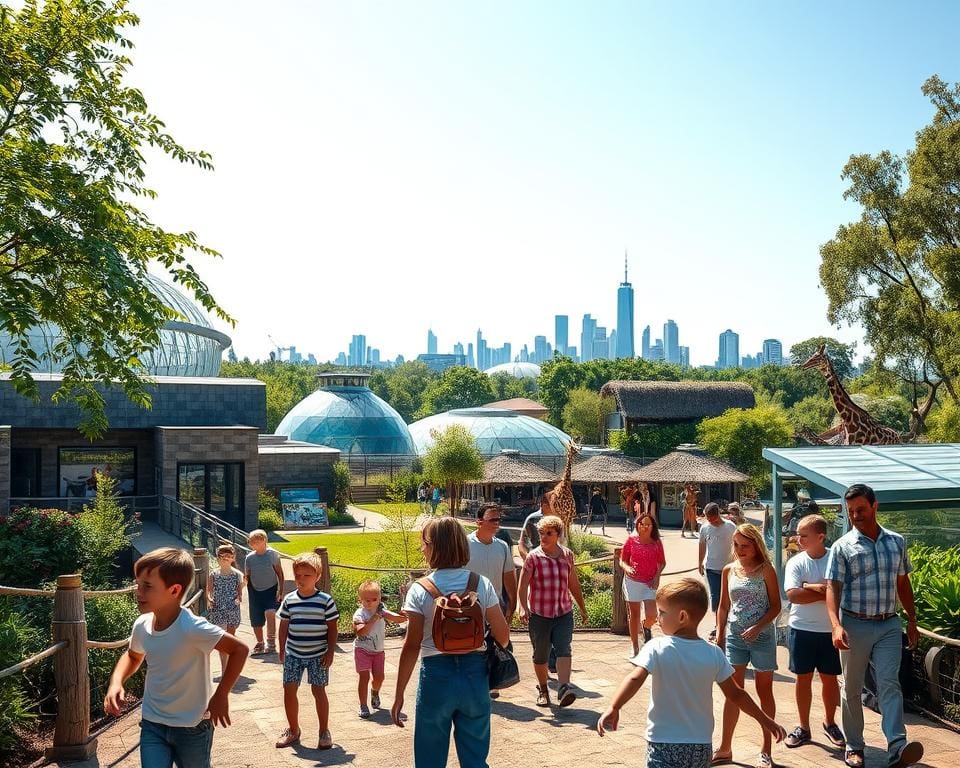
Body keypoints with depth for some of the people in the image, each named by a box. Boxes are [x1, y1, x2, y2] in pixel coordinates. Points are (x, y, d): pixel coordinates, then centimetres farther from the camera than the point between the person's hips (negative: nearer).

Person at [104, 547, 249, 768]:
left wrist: (221, 696, -20)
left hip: (192, 727, -4)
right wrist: (116, 682, -3)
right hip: (152, 725, 4)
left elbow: (239, 649, -20)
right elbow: (133, 656, 15)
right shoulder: (142, 626, -8)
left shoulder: (192, 628, -27)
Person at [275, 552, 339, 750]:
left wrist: (330, 652, -7)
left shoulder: (325, 600, -8)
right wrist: (282, 650, 7)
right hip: (293, 654, 3)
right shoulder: (289, 600, 0)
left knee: (318, 690, 2)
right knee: (289, 690, 4)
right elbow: (284, 626, 8)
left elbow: (332, 628, -4)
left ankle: (324, 731, 16)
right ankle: (293, 730, 22)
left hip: (318, 654, -3)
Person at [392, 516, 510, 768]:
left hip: (437, 675, -2)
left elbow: (411, 646, -12)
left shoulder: (420, 590, -10)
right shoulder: (482, 585, -3)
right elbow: (502, 636, -1)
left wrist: (399, 695, -6)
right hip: (475, 674, 2)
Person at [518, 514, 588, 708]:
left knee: (563, 649, -14)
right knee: (540, 655, 8)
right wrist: (523, 607, -22)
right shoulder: (533, 557, -4)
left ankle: (564, 688, -23)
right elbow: (523, 585, -8)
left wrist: (582, 607, 23)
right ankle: (542, 689, 25)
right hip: (539, 613, -1)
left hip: (564, 612, 1)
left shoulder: (567, 555, 5)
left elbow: (573, 583, 17)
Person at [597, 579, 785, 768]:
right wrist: (764, 719, 16)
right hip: (701, 745, 4)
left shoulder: (656, 649, -12)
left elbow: (635, 679, -27)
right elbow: (735, 694, 4)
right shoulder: (714, 654, -1)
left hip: (663, 744, -4)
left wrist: (613, 708, -34)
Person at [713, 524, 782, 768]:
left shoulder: (766, 570, -7)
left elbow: (775, 606, -7)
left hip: (762, 636, -3)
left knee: (764, 691, 8)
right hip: (734, 636, 3)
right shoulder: (729, 570, 5)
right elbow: (723, 606, 10)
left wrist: (757, 627, -19)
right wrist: (719, 635, 3)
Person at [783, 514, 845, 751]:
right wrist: (826, 593, -18)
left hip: (830, 630, -1)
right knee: (804, 677, 8)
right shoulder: (796, 562, -4)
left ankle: (830, 723, 32)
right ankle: (803, 728, 20)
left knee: (829, 678, 12)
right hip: (802, 629, 1)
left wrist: (812, 587, -18)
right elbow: (792, 595, -17)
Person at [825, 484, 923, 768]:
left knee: (889, 683, -10)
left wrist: (912, 620, 13)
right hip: (855, 625, -2)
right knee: (852, 688, 8)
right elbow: (833, 588, -11)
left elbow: (903, 584, 16)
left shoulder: (896, 542, 6)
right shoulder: (842, 547, -5)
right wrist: (836, 625, -24)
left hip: (889, 625, 2)